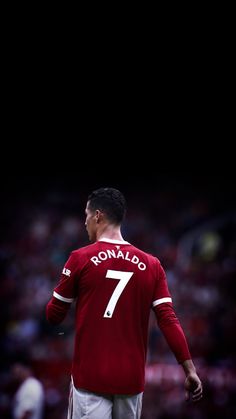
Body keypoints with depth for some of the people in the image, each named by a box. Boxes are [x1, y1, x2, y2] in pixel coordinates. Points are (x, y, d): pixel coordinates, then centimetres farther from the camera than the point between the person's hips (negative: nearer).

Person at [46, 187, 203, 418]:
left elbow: (54, 316, 2)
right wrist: (190, 370, -1)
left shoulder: (80, 258, -4)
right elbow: (169, 321, -3)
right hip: (132, 379, 3)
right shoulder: (151, 265, 4)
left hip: (90, 377, -3)